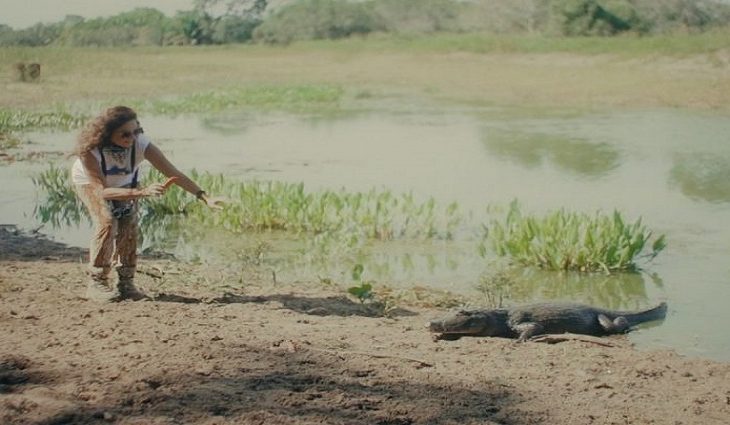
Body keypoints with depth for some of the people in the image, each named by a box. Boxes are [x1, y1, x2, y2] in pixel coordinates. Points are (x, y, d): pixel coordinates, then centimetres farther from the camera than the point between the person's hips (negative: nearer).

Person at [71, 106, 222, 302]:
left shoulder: (140, 144, -35)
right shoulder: (90, 150, -40)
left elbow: (173, 173, -32)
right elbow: (103, 191, -43)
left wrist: (205, 197, -40)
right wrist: (142, 192, -55)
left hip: (124, 183, 3)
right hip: (90, 182, -2)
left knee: (128, 225, -14)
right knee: (107, 223, -23)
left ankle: (126, 283, 2)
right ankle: (97, 283, -11)